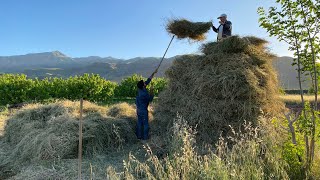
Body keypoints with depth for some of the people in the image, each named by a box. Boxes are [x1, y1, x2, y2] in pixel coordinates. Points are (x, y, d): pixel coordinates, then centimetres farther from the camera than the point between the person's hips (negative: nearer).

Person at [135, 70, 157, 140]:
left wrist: (153, 73, 3)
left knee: (139, 122, 15)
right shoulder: (144, 94, -28)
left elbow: (148, 80, 2)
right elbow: (150, 99, -10)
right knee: (145, 123, 5)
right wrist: (151, 91, -7)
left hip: (139, 109, 8)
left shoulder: (140, 88, -6)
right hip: (143, 110, -8)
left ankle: (139, 136, 25)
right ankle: (145, 137, 15)